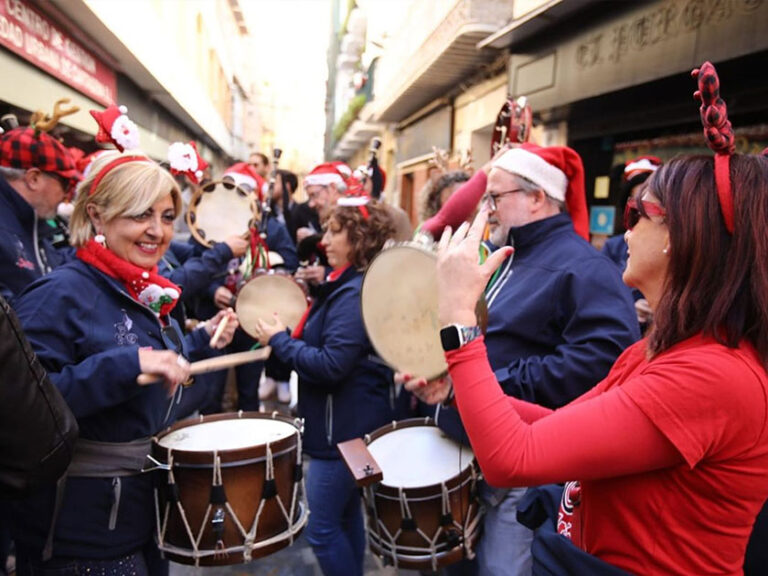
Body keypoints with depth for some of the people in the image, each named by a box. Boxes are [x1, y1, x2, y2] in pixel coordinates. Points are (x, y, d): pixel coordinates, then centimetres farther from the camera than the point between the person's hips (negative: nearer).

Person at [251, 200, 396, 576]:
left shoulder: (353, 293, -22)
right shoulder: (348, 285, 10)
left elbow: (330, 365, -28)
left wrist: (279, 340, -17)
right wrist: (291, 335, 3)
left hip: (343, 427, -10)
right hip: (350, 422, 10)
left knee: (322, 527, 4)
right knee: (345, 517, 23)